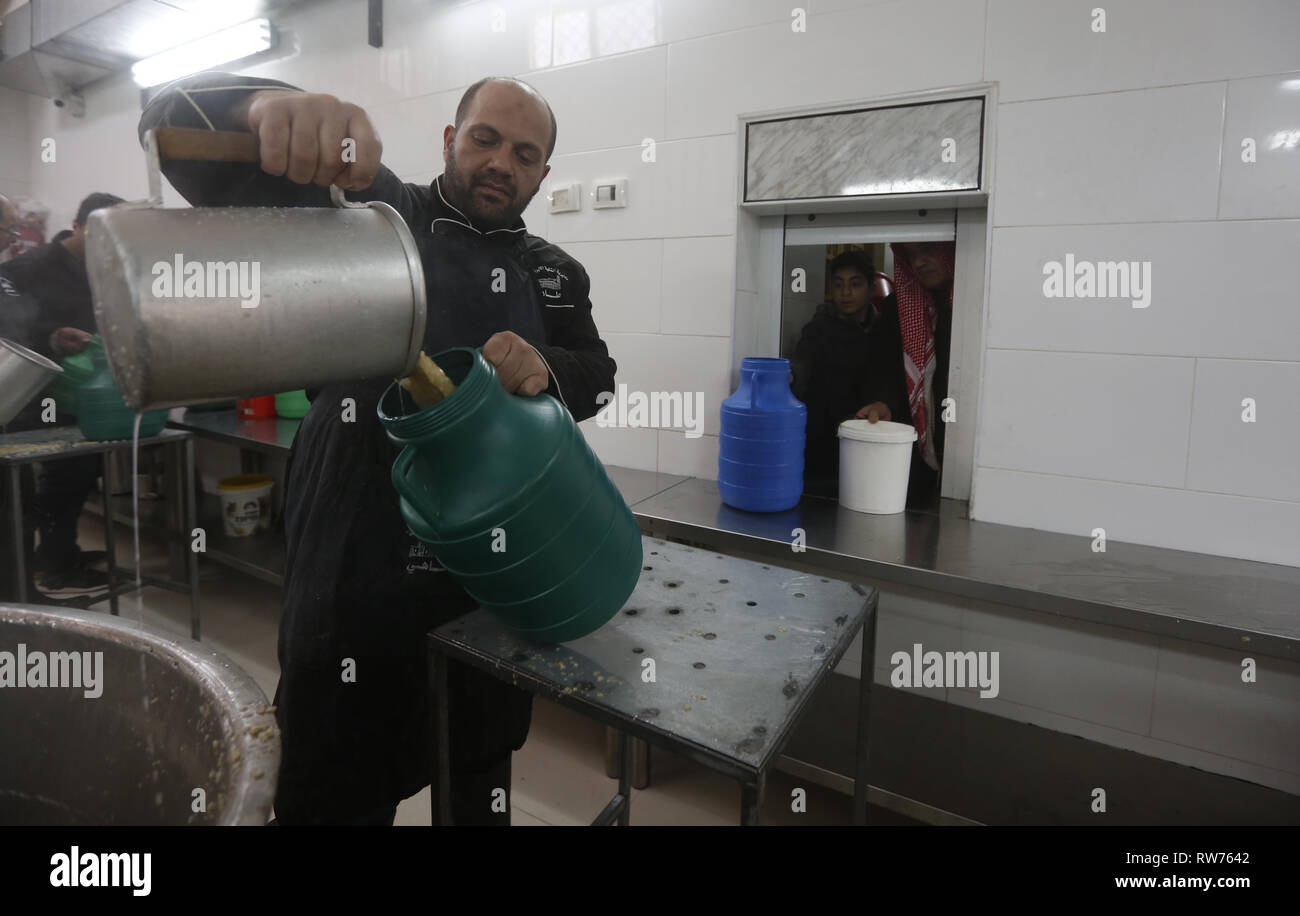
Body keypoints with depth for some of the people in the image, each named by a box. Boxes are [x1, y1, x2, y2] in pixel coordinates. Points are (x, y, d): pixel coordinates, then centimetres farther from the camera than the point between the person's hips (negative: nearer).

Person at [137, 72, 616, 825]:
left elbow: (595, 376, 5)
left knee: (481, 779, 21)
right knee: (337, 791, 9)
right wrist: (266, 104, -33)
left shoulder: (555, 273, 12)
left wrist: (545, 369, -19)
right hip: (358, 565, -4)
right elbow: (181, 124, -9)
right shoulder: (369, 211, -2)